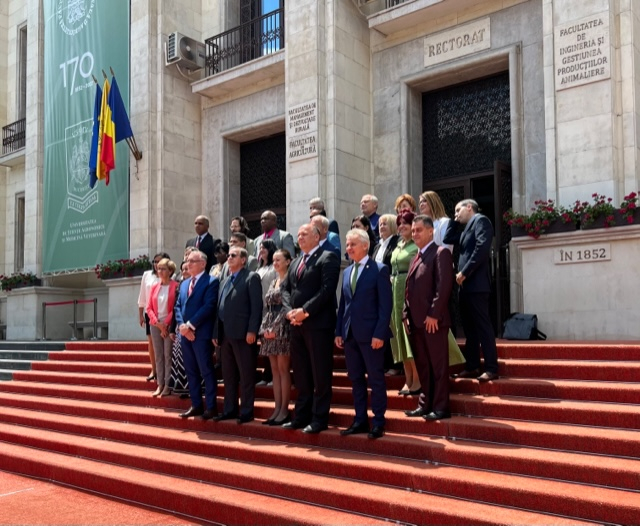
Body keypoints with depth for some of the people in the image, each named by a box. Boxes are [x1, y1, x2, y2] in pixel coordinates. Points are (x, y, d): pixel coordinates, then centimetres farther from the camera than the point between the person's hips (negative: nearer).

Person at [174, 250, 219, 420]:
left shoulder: (211, 282, -4)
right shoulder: (184, 284, 19)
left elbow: (208, 306, -14)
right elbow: (178, 307, 13)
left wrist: (190, 325, -16)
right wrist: (182, 326, -4)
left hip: (201, 333, -7)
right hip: (185, 334, 7)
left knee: (206, 371, -4)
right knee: (191, 371, 10)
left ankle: (211, 407, 2)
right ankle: (196, 405, 17)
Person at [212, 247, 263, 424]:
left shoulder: (251, 277, -2)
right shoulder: (225, 280, 21)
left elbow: (256, 306, -11)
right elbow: (219, 307, 19)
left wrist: (252, 330, -18)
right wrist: (216, 332, 13)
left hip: (242, 334, -8)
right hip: (225, 334, 8)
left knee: (246, 374, -2)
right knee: (228, 375, 12)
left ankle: (246, 411, 4)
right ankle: (230, 409, 20)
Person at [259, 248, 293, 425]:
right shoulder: (273, 282, 18)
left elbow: (287, 306, -13)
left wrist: (274, 328, -14)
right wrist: (265, 328, 5)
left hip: (282, 329, -8)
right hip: (270, 329, 8)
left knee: (283, 369, -6)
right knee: (275, 370, 7)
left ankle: (284, 410, -2)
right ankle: (277, 409, 10)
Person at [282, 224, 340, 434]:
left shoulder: (328, 258, -4)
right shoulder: (295, 263, 20)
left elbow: (327, 289, -15)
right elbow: (285, 289, 15)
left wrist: (305, 311, -17)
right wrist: (290, 311, -3)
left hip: (318, 323, -7)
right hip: (297, 324, 8)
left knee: (320, 374, -2)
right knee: (301, 374, 12)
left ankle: (319, 419, 5)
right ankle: (302, 416, 20)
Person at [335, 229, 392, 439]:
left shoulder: (379, 270, -5)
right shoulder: (347, 272, 15)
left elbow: (385, 304, -10)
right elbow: (343, 304, 16)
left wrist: (379, 334, -16)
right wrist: (339, 331, 8)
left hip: (370, 334, -6)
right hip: (350, 333, 7)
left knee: (376, 379, 1)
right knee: (355, 379, 11)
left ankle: (378, 422, 9)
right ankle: (360, 420, 19)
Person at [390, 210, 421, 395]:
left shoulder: (418, 246, -6)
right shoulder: (397, 247, 18)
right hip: (396, 293, 8)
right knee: (401, 337, 8)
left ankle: (417, 381, -1)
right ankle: (408, 380, 14)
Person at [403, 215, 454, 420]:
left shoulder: (441, 253, -5)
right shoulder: (416, 258, 21)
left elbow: (444, 286, -15)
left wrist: (433, 314, -19)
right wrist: (407, 315, 11)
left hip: (433, 320, -8)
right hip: (416, 321, 8)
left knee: (438, 366, -1)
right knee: (422, 366, 12)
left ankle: (440, 408, 4)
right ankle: (425, 404, 20)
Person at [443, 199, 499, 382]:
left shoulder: (480, 220, -5)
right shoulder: (465, 227, 23)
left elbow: (482, 248, -17)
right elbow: (447, 239, 24)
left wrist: (464, 272, -17)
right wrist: (455, 221, 19)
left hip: (476, 283, -9)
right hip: (466, 284, 9)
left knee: (482, 326, -8)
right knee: (469, 327, 10)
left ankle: (492, 369, -5)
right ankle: (472, 367, 15)